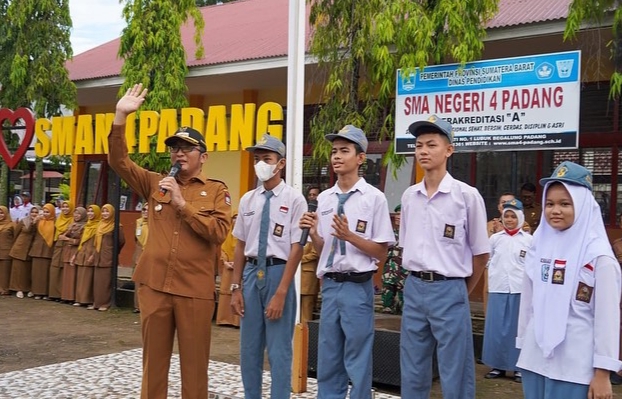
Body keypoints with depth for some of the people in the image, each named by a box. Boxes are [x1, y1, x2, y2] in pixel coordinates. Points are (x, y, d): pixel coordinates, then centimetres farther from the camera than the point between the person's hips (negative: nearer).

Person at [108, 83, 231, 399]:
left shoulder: (216, 191, 4)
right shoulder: (156, 185, 12)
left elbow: (219, 232, -9)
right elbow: (119, 161, 5)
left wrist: (182, 204, -13)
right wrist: (121, 117, -6)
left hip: (195, 289, -2)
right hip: (154, 285, 3)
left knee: (194, 364, 6)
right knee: (153, 361, 10)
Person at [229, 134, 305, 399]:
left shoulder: (294, 199, -9)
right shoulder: (247, 200, 7)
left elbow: (297, 248, -11)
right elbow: (240, 245, 11)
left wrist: (281, 292, -15)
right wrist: (236, 287, 6)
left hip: (278, 272, -5)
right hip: (251, 273, 5)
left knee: (279, 350, 4)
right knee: (249, 347, 14)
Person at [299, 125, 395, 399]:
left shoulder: (374, 197, -8)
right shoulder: (324, 198, 8)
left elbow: (381, 253, -7)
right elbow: (322, 249, 13)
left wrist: (349, 236, -19)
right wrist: (312, 232, -6)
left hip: (357, 287, -5)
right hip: (329, 285, 5)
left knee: (357, 363, 5)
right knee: (327, 360, 14)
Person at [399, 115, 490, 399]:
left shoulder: (467, 195, -8)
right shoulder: (409, 196, 6)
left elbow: (480, 253, -1)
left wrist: (461, 290, 7)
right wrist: (418, 281, 13)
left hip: (449, 291, -4)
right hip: (414, 289, 5)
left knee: (454, 375, 4)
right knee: (412, 373, 14)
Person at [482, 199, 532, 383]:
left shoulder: (529, 240, 2)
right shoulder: (495, 238, 7)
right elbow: (487, 261, 12)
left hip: (520, 289, -2)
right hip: (498, 289, 2)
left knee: (518, 327, 4)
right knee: (496, 327, 3)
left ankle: (519, 366, 14)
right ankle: (498, 365, 14)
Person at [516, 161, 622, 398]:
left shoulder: (598, 255, -8)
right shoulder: (538, 247, 6)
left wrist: (602, 372, -11)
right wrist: (522, 346, 14)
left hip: (574, 364, -5)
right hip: (534, 357, 5)